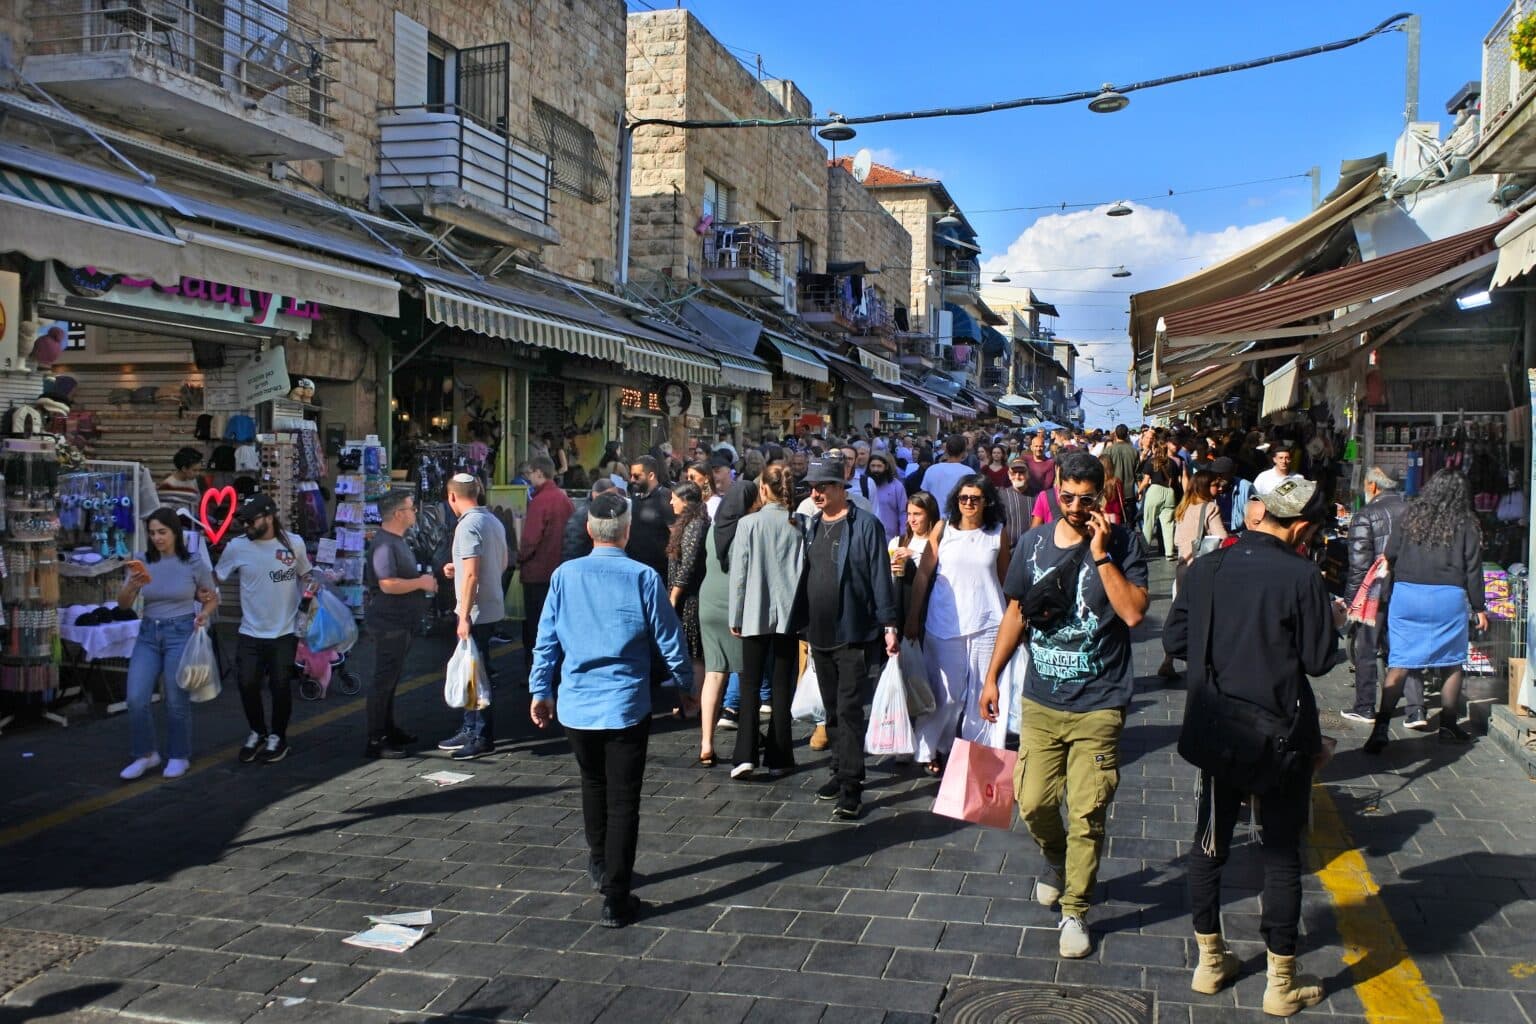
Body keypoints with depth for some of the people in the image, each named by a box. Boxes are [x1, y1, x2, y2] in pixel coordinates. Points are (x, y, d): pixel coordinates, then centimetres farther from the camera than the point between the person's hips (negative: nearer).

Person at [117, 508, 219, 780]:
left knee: (176, 700, 2)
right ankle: (146, 754, 14)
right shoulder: (142, 561, 0)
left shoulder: (193, 564, -5)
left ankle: (178, 757, 19)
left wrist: (204, 614, -12)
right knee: (136, 698, -5)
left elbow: (212, 598, 9)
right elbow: (123, 603, -2)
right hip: (148, 634, 3)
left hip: (181, 632, -3)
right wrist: (132, 586, -22)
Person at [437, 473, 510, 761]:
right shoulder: (493, 521, 10)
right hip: (492, 607, 9)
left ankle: (483, 737, 6)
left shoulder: (468, 526, -17)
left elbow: (472, 575, -22)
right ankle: (470, 730, 27)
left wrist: (464, 616, -20)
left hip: (476, 611, -9)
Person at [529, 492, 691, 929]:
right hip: (626, 705, -3)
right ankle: (616, 900, 4)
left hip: (576, 703, 3)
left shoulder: (564, 576, -3)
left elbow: (546, 639, 3)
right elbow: (669, 640, -5)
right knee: (623, 800, 3)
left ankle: (600, 866, 41)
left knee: (593, 784, 25)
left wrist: (540, 690, 14)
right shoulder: (642, 577, -11)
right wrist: (686, 685, 10)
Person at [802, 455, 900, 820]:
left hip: (854, 635, -7)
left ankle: (851, 789, -3)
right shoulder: (812, 525, 11)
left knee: (849, 711, -7)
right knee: (832, 710, 15)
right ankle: (841, 773, 27)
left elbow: (880, 576, -10)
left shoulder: (865, 525, -9)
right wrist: (804, 626, 15)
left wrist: (889, 625, -13)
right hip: (820, 635, 7)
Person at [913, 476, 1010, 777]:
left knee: (982, 693, 5)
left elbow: (1005, 579, 11)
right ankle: (930, 750, 18)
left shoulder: (998, 533, 4)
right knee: (946, 695, 4)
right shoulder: (943, 529, 2)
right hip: (945, 624, -1)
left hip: (987, 624, 1)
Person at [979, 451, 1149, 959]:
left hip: (1099, 705, -3)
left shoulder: (1122, 544, -6)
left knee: (1087, 814, 1)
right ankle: (1056, 859, 39)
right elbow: (1015, 612, 12)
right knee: (1033, 802, 5)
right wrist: (992, 676, 12)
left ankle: (1075, 912, 18)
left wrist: (1100, 554, -20)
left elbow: (1133, 612, -18)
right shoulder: (1033, 543, 3)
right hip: (1041, 701, 3)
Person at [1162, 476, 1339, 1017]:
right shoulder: (1301, 576, -15)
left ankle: (1209, 961, 27)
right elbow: (1318, 660, -10)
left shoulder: (1206, 569, -2)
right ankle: (1282, 982, 17)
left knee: (1209, 843, 16)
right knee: (1282, 854, 7)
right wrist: (1332, 623, 9)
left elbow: (1174, 640, 3)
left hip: (1217, 729, 4)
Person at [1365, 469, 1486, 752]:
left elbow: (1389, 556, 4)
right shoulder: (1467, 525, 0)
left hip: (1405, 594, 2)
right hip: (1449, 598, -1)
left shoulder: (1411, 516, 4)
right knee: (1453, 664, 14)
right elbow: (1473, 569, 2)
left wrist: (1388, 595, 16)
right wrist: (1478, 607, 10)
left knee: (1398, 665, 1)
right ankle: (1448, 726, 21)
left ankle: (1382, 726, -9)